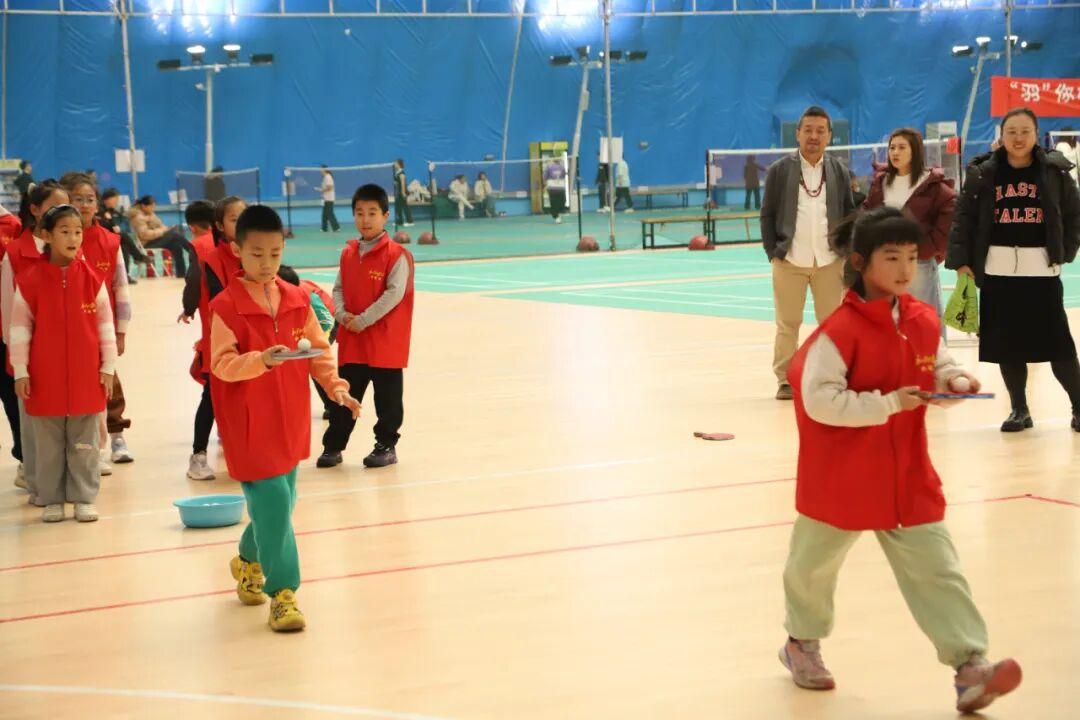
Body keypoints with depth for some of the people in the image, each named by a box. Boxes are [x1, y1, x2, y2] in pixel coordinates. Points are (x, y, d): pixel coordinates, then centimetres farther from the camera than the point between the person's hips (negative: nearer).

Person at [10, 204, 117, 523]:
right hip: (44, 377, -1)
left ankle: (83, 498, 18)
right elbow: (20, 328, -1)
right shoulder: (30, 280, -5)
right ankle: (51, 499, 19)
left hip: (86, 376, 1)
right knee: (49, 444, 8)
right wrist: (20, 371, -2)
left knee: (84, 443, 8)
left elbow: (106, 325, 4)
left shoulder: (92, 278, -1)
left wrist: (108, 367, 3)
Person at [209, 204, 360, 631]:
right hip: (250, 428, -6)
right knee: (273, 503, -12)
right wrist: (261, 360, -33)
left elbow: (318, 349, 13)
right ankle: (282, 594, -5)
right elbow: (222, 364, -17)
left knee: (278, 502, 16)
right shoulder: (226, 306, -10)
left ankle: (250, 562, 42)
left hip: (291, 423, 6)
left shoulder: (297, 300, 6)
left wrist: (335, 386, 0)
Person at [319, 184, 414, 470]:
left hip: (385, 342, -5)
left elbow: (394, 294, -17)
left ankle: (387, 446, 18)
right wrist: (342, 314, -9)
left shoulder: (396, 255, -11)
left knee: (387, 398, 6)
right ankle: (333, 446, 19)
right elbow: (339, 288, 11)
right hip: (351, 341, 5)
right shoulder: (348, 253, 9)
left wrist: (362, 321, -18)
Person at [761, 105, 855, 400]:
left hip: (829, 261, 2)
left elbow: (850, 215, 11)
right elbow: (768, 214, 3)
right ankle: (785, 380, 11)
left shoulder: (840, 172, 8)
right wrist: (773, 252, -3)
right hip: (790, 261, -2)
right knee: (787, 324, 3)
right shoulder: (780, 171, 2)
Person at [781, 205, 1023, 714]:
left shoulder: (923, 321, -1)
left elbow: (936, 366, 16)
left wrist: (953, 381, -7)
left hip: (907, 479, 4)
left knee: (937, 571, -2)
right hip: (841, 479, -4)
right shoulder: (841, 329, -21)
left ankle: (971, 667, -4)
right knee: (815, 565, 17)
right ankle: (803, 642, 42)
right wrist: (887, 404, -27)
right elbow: (818, 399, -24)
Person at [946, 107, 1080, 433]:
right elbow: (963, 218, 2)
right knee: (1007, 343, 6)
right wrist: (961, 261, -5)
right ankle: (1019, 409, 18)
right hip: (998, 271, 1)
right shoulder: (982, 173, 1)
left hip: (1042, 270, -1)